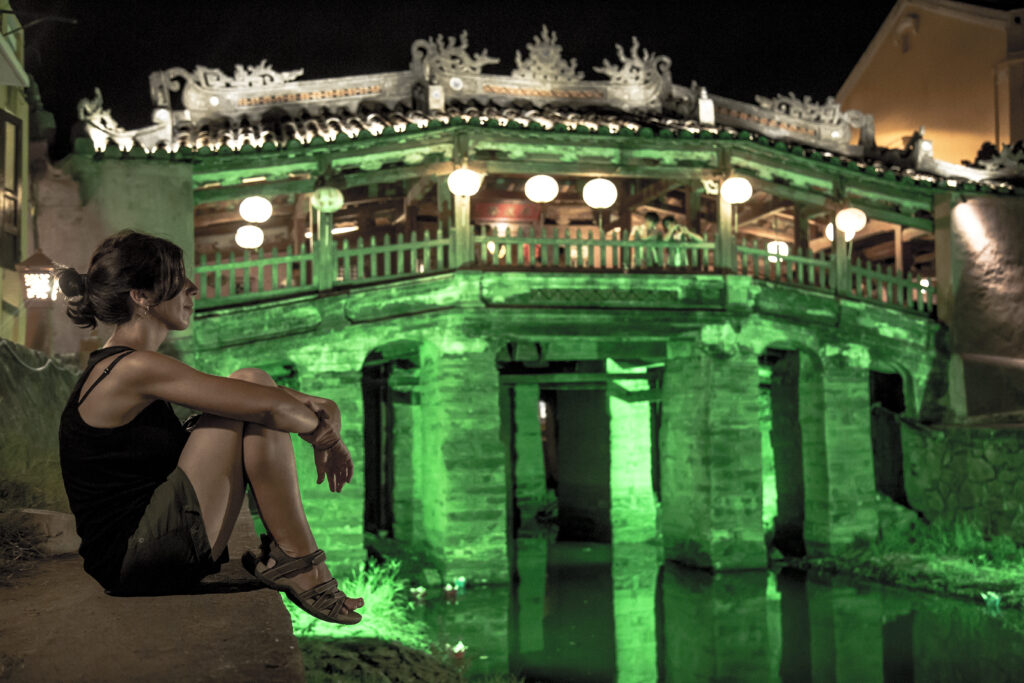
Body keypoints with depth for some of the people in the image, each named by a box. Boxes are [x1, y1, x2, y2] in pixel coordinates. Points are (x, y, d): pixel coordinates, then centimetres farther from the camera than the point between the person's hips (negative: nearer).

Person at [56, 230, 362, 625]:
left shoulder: (114, 368, 14)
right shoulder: (133, 368, -17)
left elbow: (259, 396, 18)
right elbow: (269, 407, -21)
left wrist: (311, 405, 3)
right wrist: (324, 433, -1)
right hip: (135, 563, -10)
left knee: (250, 384, 9)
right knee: (252, 387, -13)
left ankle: (277, 550, 2)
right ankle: (297, 562, -10)